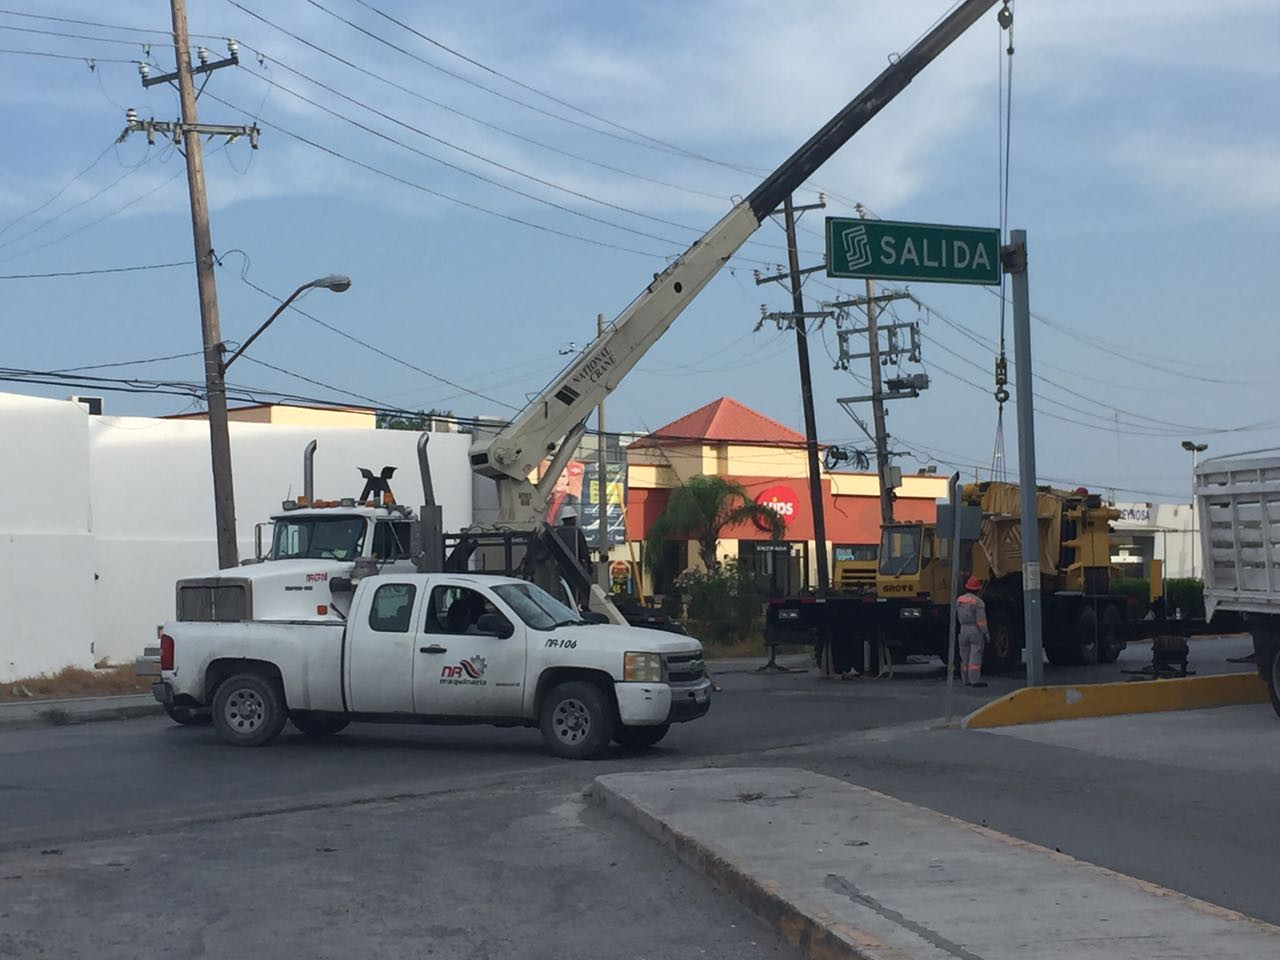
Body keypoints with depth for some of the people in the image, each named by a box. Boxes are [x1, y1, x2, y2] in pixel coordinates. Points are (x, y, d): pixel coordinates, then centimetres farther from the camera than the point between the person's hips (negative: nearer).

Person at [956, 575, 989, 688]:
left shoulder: (959, 600, 6)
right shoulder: (978, 601, -13)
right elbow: (981, 619, -16)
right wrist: (986, 633, -12)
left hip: (963, 629, 6)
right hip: (975, 630, -6)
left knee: (965, 656, 10)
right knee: (975, 655, -7)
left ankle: (967, 680, 11)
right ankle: (975, 679, -12)